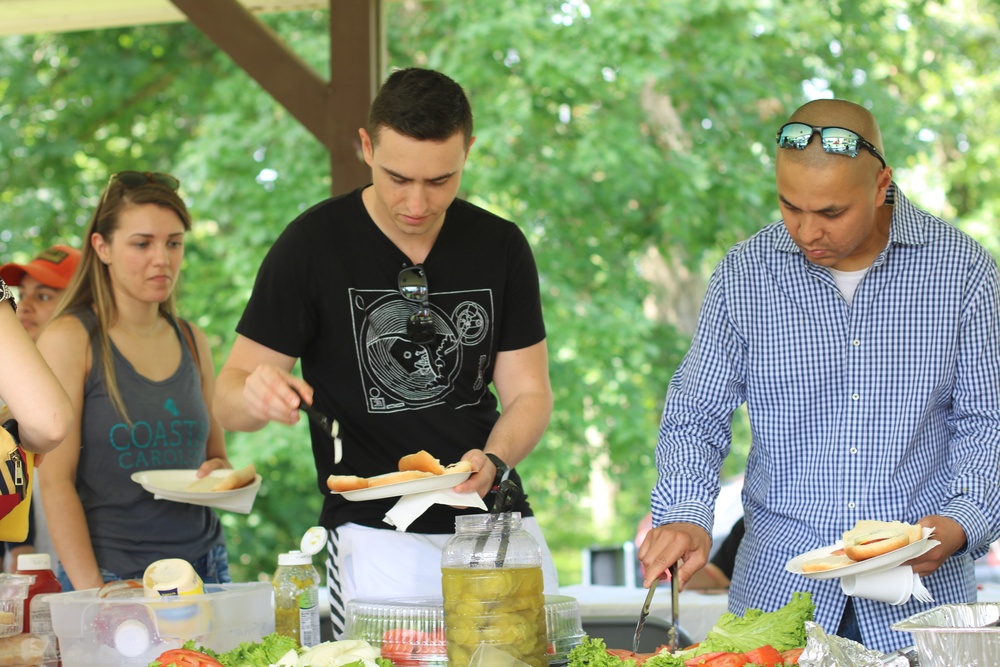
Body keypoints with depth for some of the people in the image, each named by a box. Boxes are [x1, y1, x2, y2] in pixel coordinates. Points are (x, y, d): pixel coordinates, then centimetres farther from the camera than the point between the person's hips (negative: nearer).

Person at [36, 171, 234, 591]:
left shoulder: (192, 342, 11)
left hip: (203, 568, 5)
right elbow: (55, 481, -10)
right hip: (111, 577, -5)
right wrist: (93, 595, -18)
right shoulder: (69, 339, -5)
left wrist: (220, 473, -1)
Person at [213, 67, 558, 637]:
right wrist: (255, 395, -28)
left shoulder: (500, 247, 5)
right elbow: (228, 398, -3)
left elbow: (529, 394, 7)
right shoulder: (313, 246, -5)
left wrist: (493, 462, -15)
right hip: (376, 535, -3)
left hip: (498, 522, 3)